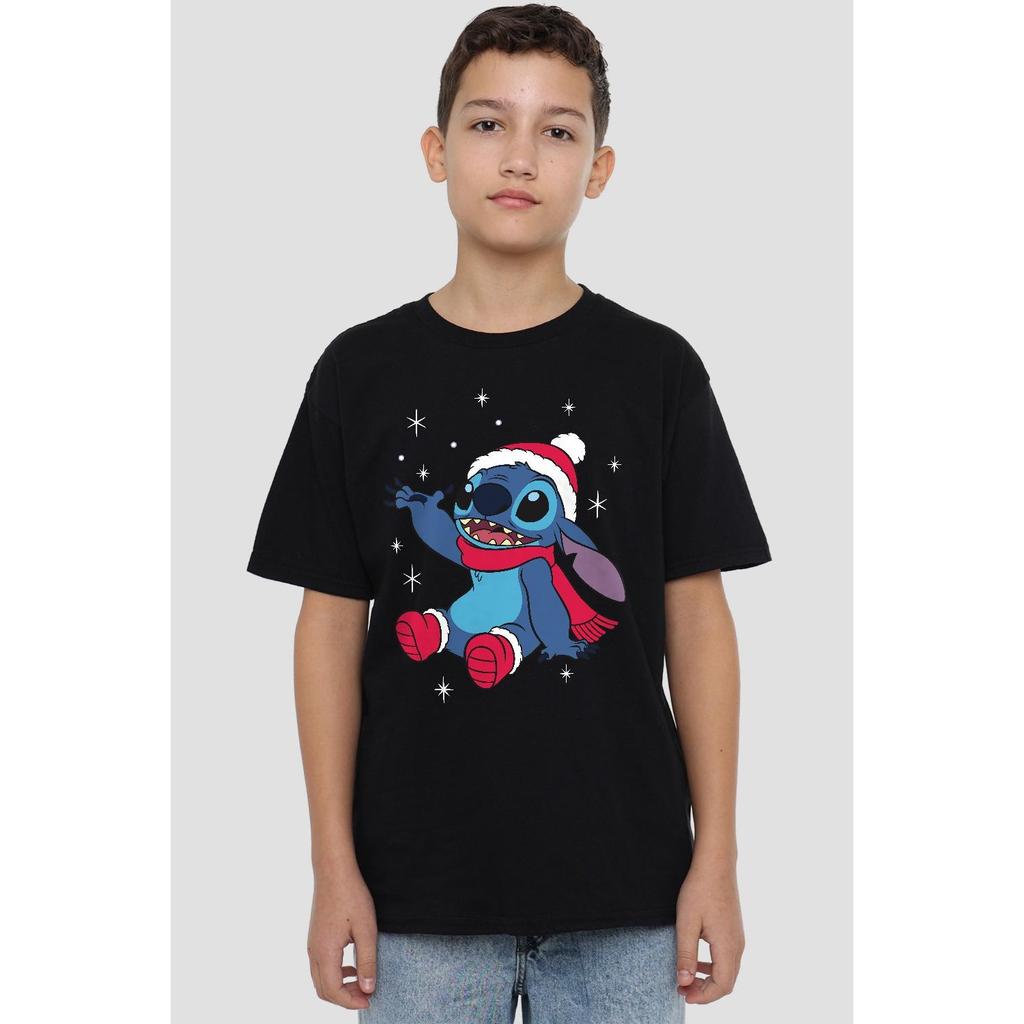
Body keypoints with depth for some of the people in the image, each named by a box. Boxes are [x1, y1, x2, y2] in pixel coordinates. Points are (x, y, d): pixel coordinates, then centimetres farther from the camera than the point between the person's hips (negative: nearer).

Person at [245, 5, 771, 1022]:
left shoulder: (656, 370, 0)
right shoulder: (363, 372, 1)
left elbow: (697, 616, 1)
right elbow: (331, 624, 3)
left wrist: (716, 859, -1)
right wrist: (333, 865, 0)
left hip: (622, 889, 0)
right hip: (420, 887, 1)